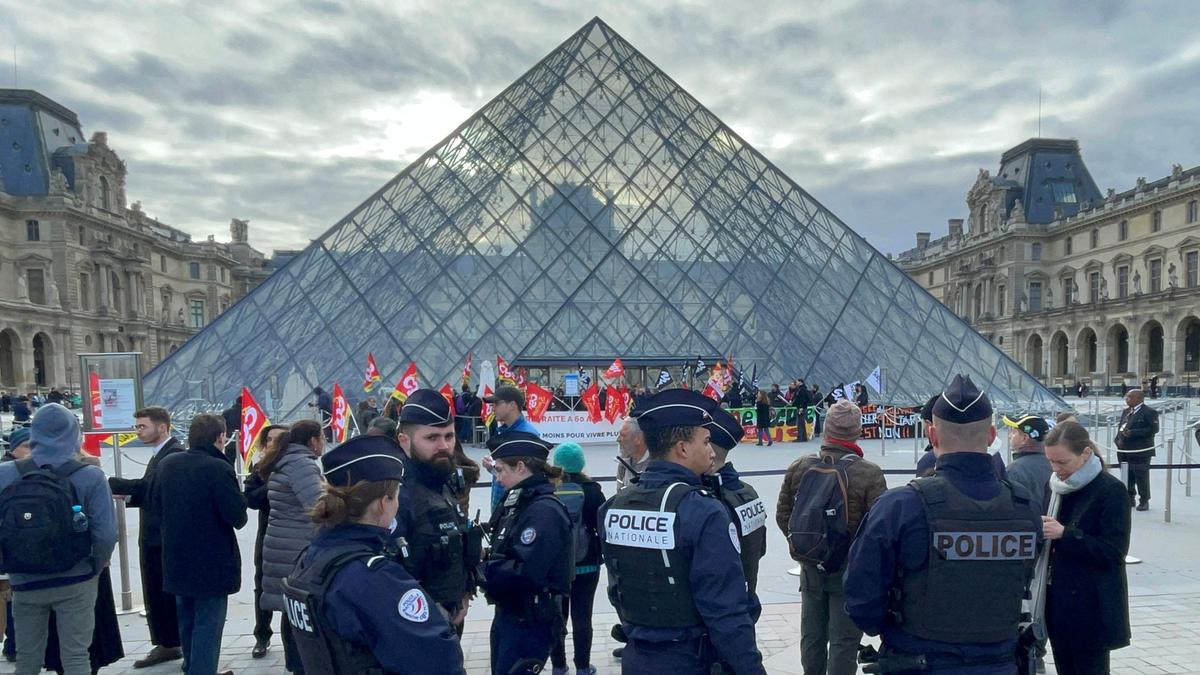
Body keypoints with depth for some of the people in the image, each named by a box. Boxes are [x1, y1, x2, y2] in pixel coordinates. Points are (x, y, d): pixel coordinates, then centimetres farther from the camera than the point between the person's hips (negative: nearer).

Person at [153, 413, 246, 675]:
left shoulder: (167, 464, 1)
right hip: (212, 562, -7)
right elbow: (237, 516, -22)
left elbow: (155, 500, 13)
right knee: (208, 625, 1)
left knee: (187, 622, 23)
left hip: (177, 560, 7)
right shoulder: (218, 468, -22)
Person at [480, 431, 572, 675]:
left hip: (531, 622, -9)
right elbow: (506, 557, 10)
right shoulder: (519, 504, 9)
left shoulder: (545, 511, -21)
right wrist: (485, 564, -8)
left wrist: (484, 573, -17)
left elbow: (526, 573, -28)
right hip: (507, 614, 9)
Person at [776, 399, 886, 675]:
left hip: (811, 566, 4)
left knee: (812, 634, 18)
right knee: (844, 639, 7)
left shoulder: (798, 467, -5)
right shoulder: (870, 474, -17)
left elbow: (783, 515, 2)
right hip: (851, 569, -4)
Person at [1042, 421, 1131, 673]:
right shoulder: (1057, 486, 7)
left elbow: (1114, 552, -16)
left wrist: (1065, 534, -24)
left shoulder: (1111, 490, -12)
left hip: (1092, 607, -6)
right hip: (1058, 603, 6)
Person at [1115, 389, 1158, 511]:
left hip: (1140, 451, -7)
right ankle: (1130, 498, 25)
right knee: (1127, 476, 13)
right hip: (1124, 450, 7)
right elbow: (1120, 427, 20)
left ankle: (1144, 501, 9)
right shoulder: (1125, 411, 16)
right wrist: (1119, 439, 2)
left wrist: (1133, 433, -20)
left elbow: (1153, 429, -16)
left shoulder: (1149, 412, -8)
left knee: (1141, 477, -2)